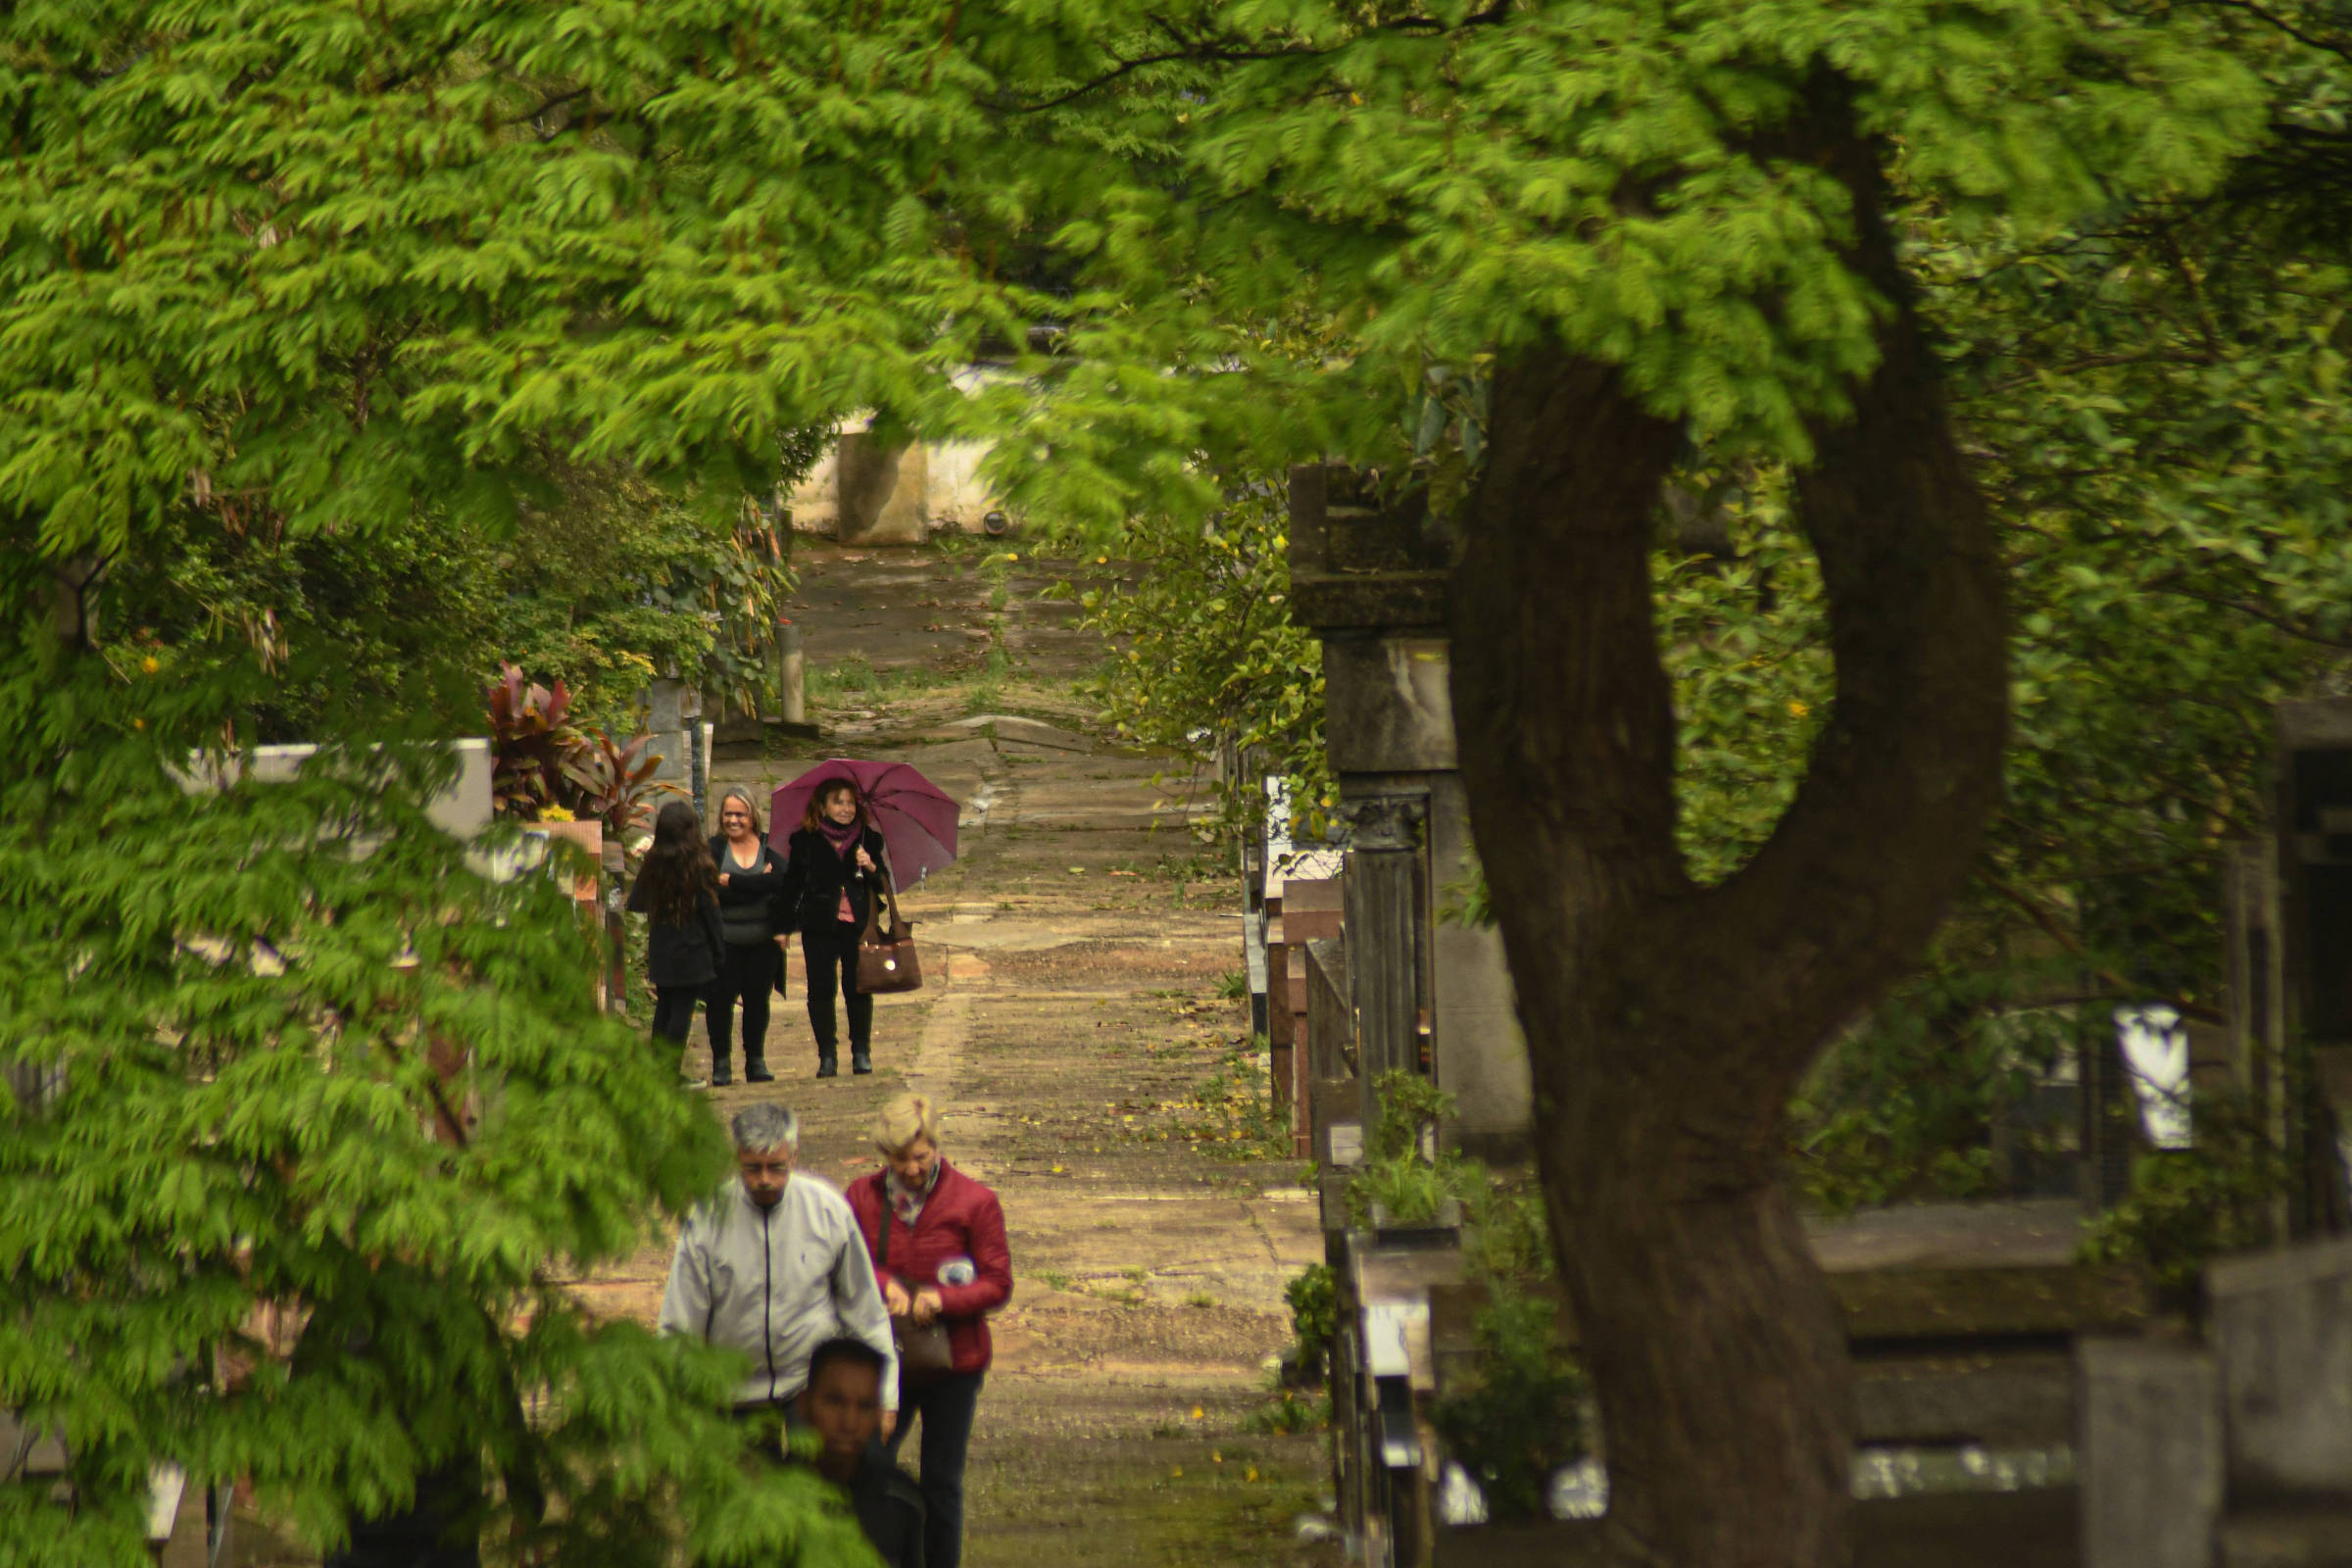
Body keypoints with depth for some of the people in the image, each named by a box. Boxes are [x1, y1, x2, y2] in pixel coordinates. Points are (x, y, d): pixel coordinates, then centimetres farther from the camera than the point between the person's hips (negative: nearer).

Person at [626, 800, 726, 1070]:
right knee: (683, 1010, -1)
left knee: (663, 1010, 15)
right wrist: (719, 947, 0)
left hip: (660, 952, 5)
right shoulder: (699, 865, -12)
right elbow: (710, 910, -9)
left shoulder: (653, 864, 1)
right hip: (692, 952, -5)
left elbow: (635, 903, 10)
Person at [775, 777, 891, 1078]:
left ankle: (861, 1053, 11)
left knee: (858, 989, 0)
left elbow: (883, 884, 11)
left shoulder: (869, 840, 10)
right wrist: (786, 925, 0)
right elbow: (792, 885, 7)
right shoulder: (804, 841, 5)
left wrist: (871, 867, -10)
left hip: (858, 926, 1)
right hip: (819, 926, -1)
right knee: (821, 989, -2)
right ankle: (827, 1056, 4)